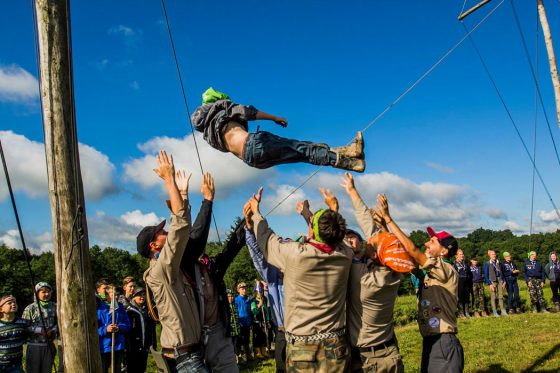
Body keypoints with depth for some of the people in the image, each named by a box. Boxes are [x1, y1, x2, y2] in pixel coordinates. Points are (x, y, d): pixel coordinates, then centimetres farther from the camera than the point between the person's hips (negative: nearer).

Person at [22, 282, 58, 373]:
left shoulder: (54, 307, 2)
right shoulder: (30, 309, -9)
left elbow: (58, 322, 11)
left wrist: (54, 330, -9)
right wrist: (40, 330, -20)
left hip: (49, 345, 4)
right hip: (34, 345, -3)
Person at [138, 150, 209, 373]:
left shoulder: (169, 267, 10)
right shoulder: (160, 269, -17)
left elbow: (181, 227, 15)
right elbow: (181, 224, -25)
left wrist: (184, 193, 15)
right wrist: (169, 179, -21)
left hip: (187, 354, 10)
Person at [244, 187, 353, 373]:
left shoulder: (294, 254, -17)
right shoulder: (345, 255, -6)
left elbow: (266, 238, 2)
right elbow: (332, 236, 17)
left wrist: (255, 212, 21)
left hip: (301, 346, -3)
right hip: (335, 344, 3)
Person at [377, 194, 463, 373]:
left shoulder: (447, 270, -13)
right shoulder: (430, 271, 11)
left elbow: (412, 250, -21)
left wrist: (388, 218, -18)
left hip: (444, 344, -8)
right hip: (429, 342, 9)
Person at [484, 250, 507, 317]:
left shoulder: (499, 263, 8)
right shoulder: (487, 264, -3)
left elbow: (502, 273, 15)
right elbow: (486, 275, -4)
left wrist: (504, 281, 8)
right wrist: (490, 284, -10)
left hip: (500, 281, 3)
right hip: (492, 282, -3)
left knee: (501, 296, 4)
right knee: (493, 297, 0)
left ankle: (503, 311, 11)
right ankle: (495, 312, 5)